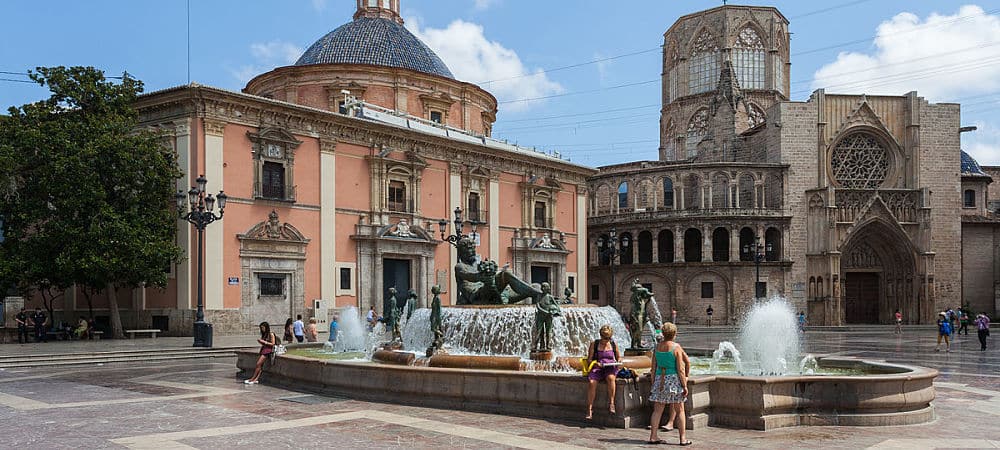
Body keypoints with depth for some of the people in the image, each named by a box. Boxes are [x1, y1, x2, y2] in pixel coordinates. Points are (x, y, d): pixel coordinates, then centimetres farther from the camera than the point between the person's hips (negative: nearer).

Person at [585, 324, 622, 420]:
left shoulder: (614, 344, 12)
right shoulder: (594, 344, 7)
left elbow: (619, 357, 20)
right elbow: (589, 359, 5)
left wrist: (617, 363, -3)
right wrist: (595, 363, -15)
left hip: (611, 368, 0)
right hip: (597, 368, 0)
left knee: (610, 378, -37)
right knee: (592, 382, -31)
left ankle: (611, 403, -30)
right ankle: (589, 409, -26)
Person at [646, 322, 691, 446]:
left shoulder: (657, 347, 5)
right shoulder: (676, 347, -8)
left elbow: (653, 368, 8)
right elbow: (680, 369, -10)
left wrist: (653, 383, 15)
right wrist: (685, 385, -5)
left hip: (659, 379, 4)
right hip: (674, 379, -4)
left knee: (657, 410, 8)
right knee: (679, 410, 6)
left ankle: (653, 436, 8)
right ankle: (683, 438, 6)